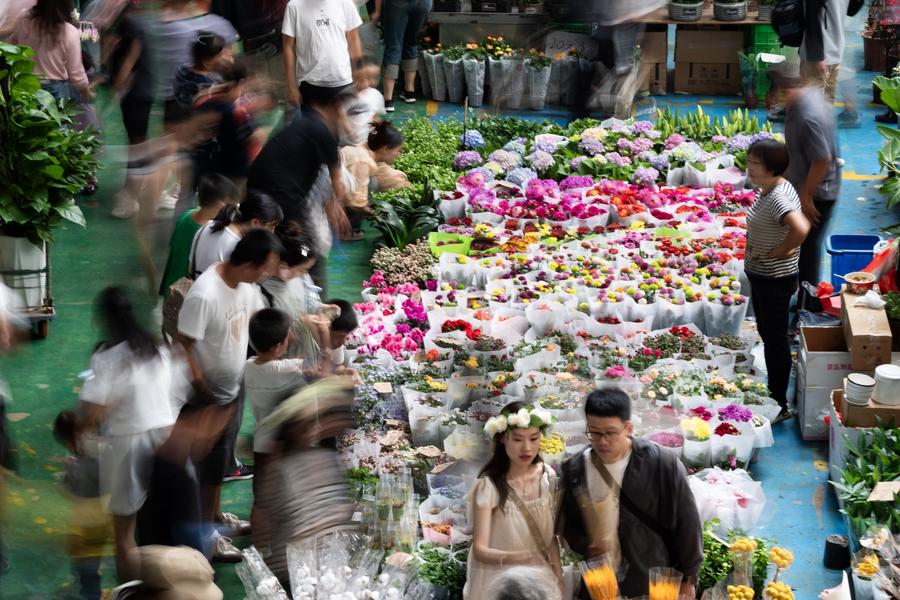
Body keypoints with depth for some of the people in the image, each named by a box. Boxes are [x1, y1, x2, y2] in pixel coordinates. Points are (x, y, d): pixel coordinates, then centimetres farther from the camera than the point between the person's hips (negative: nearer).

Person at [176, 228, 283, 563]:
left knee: (222, 457, 24)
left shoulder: (246, 284, -6)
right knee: (211, 462, 6)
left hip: (234, 389, 8)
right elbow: (184, 346, -25)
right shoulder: (204, 295, -32)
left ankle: (215, 514, 42)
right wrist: (204, 394, -20)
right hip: (209, 395, -8)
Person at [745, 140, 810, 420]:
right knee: (767, 334, 23)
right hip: (761, 275, 10)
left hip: (775, 280, -10)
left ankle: (780, 406, 15)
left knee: (775, 339, 2)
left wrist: (782, 250, -28)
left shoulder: (778, 198, -28)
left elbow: (800, 228, -45)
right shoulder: (767, 189, 2)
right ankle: (772, 394, 39)